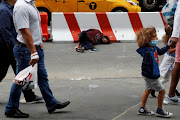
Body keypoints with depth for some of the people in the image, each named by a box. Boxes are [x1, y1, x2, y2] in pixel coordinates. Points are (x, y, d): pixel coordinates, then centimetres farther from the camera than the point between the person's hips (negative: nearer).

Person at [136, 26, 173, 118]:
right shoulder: (147, 52, -28)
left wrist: (168, 46, 16)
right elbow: (145, 66, -29)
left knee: (148, 90, 18)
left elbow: (160, 52, 22)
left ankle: (142, 109, 27)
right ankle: (159, 110, 13)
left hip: (148, 76, 10)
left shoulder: (153, 48, 2)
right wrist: (153, 73, -29)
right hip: (150, 76, -10)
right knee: (162, 91, 1)